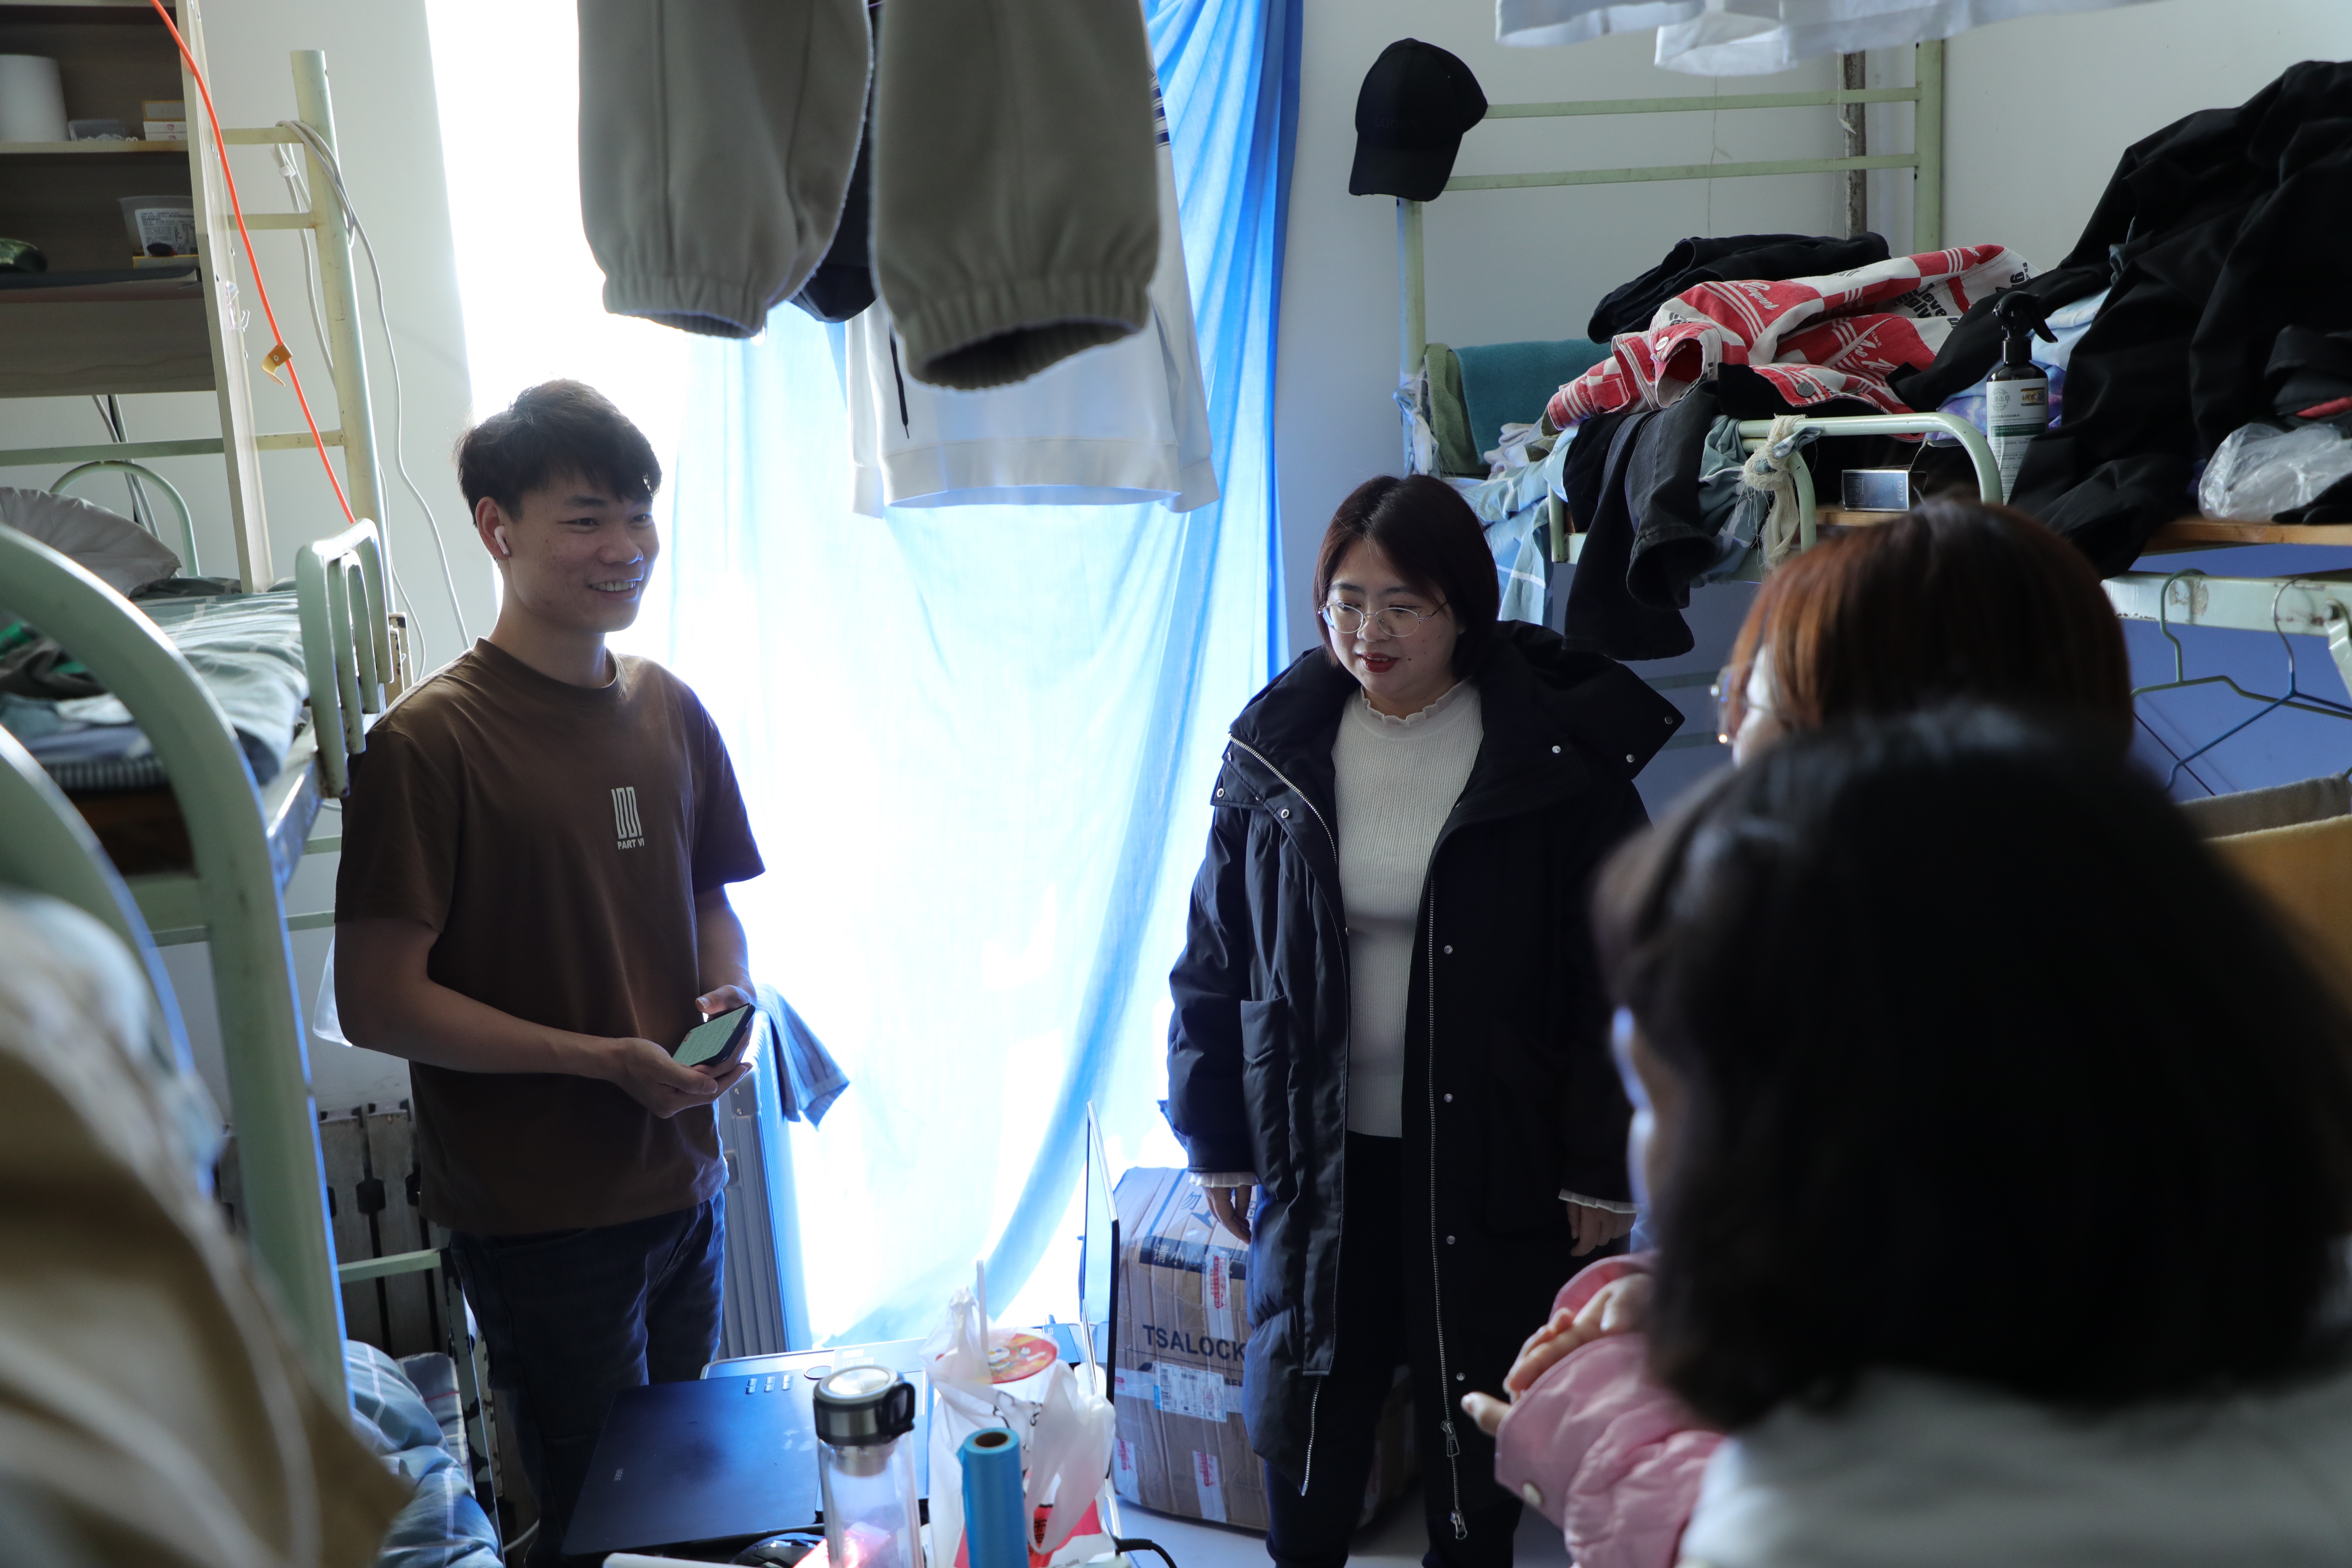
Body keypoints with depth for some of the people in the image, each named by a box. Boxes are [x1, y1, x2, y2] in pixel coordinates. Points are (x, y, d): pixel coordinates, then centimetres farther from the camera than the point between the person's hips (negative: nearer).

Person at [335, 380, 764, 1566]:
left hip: (682, 1182, 6)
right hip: (542, 1214, -6)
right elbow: (377, 1001, -18)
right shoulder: (429, 739, -16)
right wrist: (605, 1058, -21)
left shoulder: (670, 710, 4)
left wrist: (727, 996, -5)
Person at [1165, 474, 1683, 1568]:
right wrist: (1219, 1141, 5)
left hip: (1489, 1152, -2)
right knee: (1302, 1406, 14)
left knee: (1478, 1412, 15)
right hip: (1318, 1148, 2)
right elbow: (1215, 956, 5)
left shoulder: (1556, 755, -10)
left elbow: (1613, 977, -6)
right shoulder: (1277, 748, -2)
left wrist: (1600, 1167, -6)